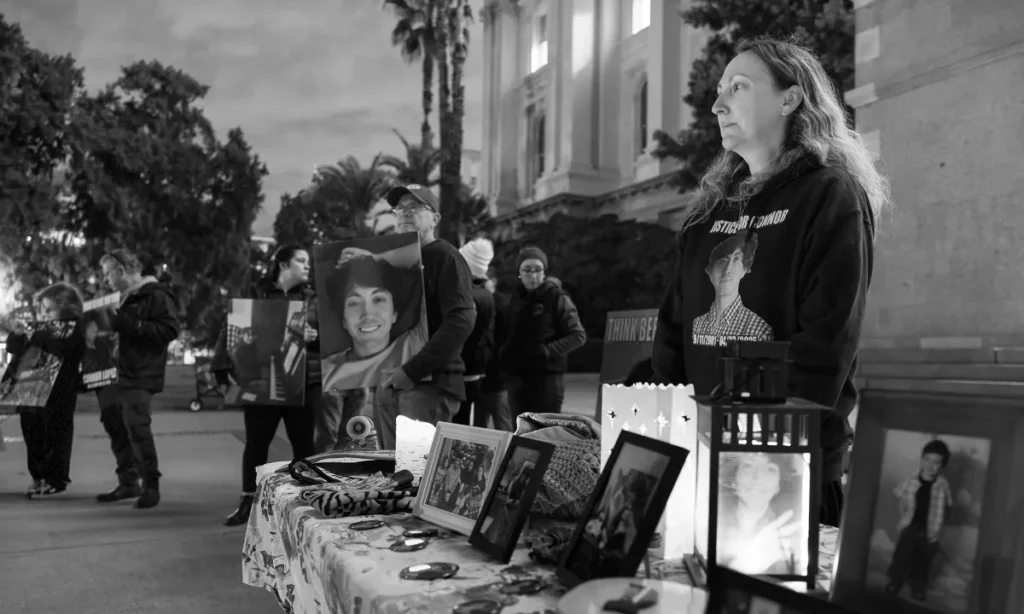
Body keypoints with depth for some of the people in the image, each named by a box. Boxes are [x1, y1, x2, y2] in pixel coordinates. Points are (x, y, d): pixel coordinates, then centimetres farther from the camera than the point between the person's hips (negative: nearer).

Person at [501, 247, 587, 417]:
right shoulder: (516, 298, 12)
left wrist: (549, 351, -17)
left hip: (547, 375, -5)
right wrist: (507, 353, 4)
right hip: (516, 375, 5)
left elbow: (578, 336, -7)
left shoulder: (557, 298, -5)